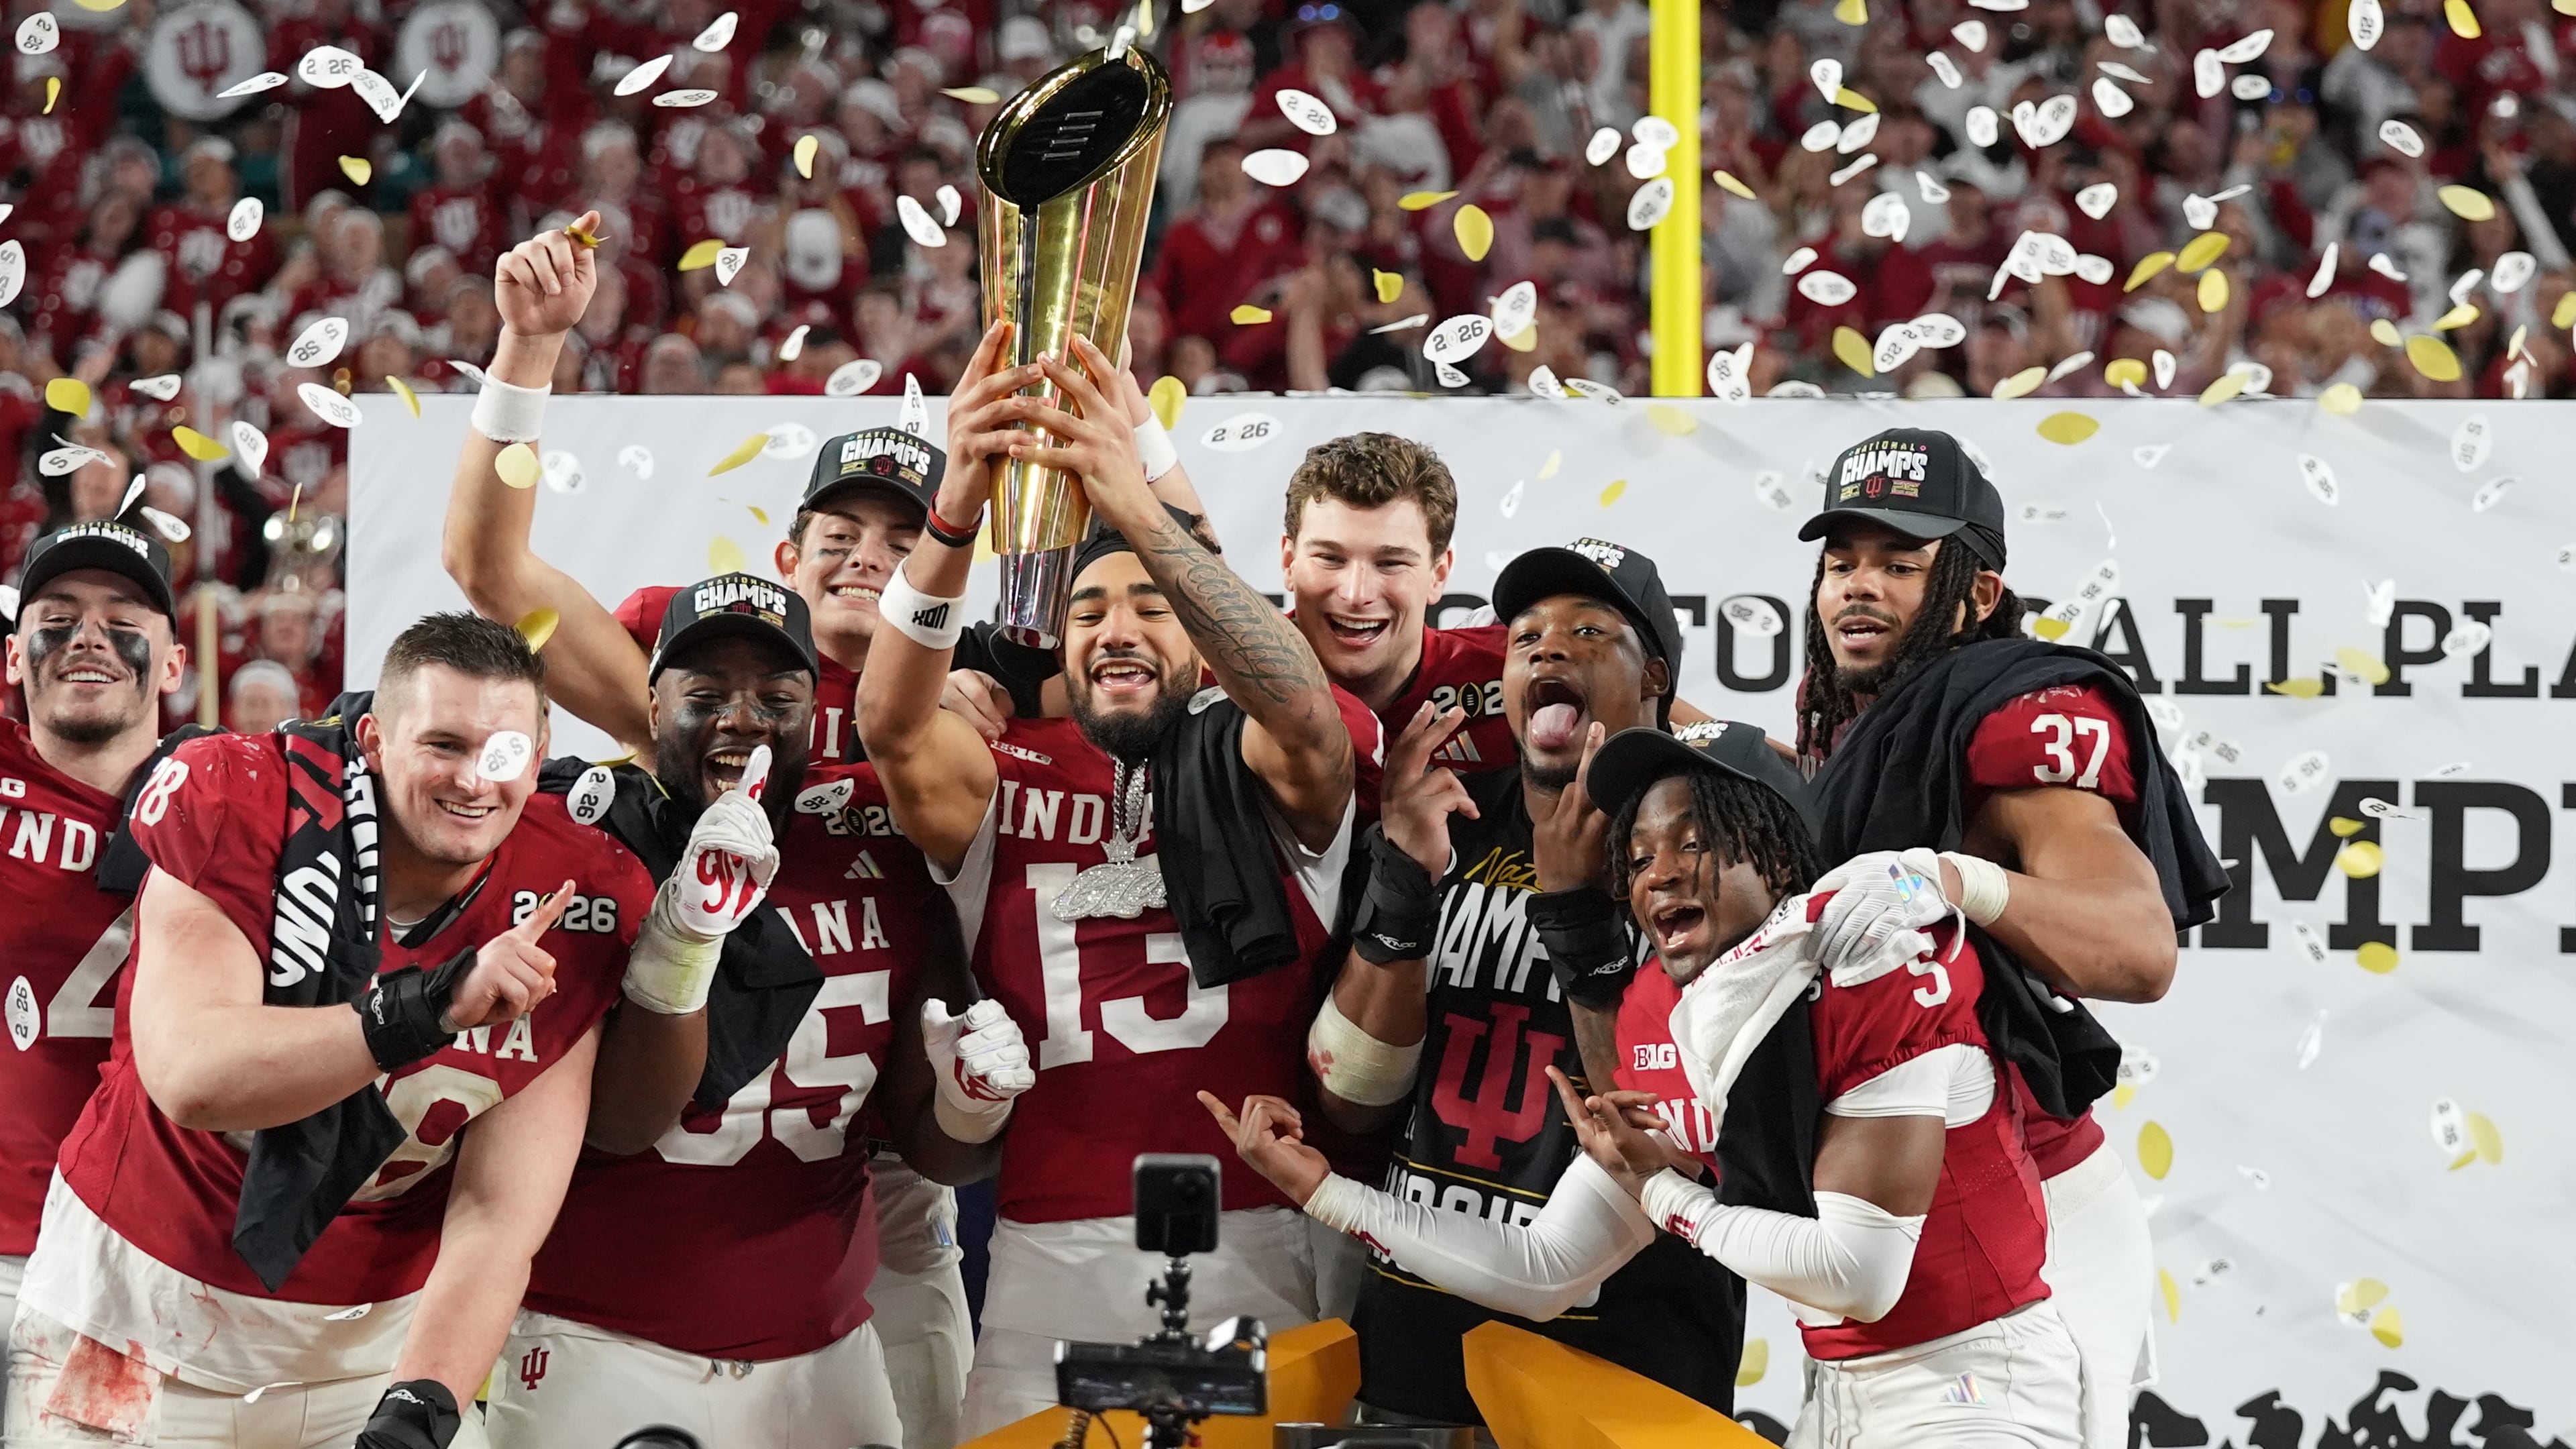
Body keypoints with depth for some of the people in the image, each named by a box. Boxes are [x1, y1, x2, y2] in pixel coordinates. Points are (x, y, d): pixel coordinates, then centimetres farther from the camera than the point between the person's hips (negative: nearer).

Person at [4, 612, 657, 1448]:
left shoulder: (569, 915, -11)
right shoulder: (240, 807, -17)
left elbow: (497, 1220, -14)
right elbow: (190, 1080, -29)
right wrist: (436, 1005, -38)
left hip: (379, 1340, 2)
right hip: (140, 1308, -1)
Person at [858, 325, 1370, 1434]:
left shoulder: (1255, 773, 6)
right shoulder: (1005, 784, 10)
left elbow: (1303, 712, -16)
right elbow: (893, 723, -10)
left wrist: (1138, 511, -28)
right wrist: (955, 516, -27)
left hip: (1254, 1250, -1)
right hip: (1051, 1253, 1)